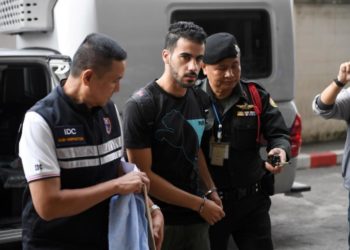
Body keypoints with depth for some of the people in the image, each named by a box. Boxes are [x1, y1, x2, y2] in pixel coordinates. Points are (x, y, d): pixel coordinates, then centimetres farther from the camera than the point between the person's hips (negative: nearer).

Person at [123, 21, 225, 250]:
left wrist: (211, 190, 3)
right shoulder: (141, 105, -15)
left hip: (196, 219, 6)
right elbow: (142, 175, -17)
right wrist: (200, 205, -13)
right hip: (159, 222, -5)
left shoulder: (200, 100, 4)